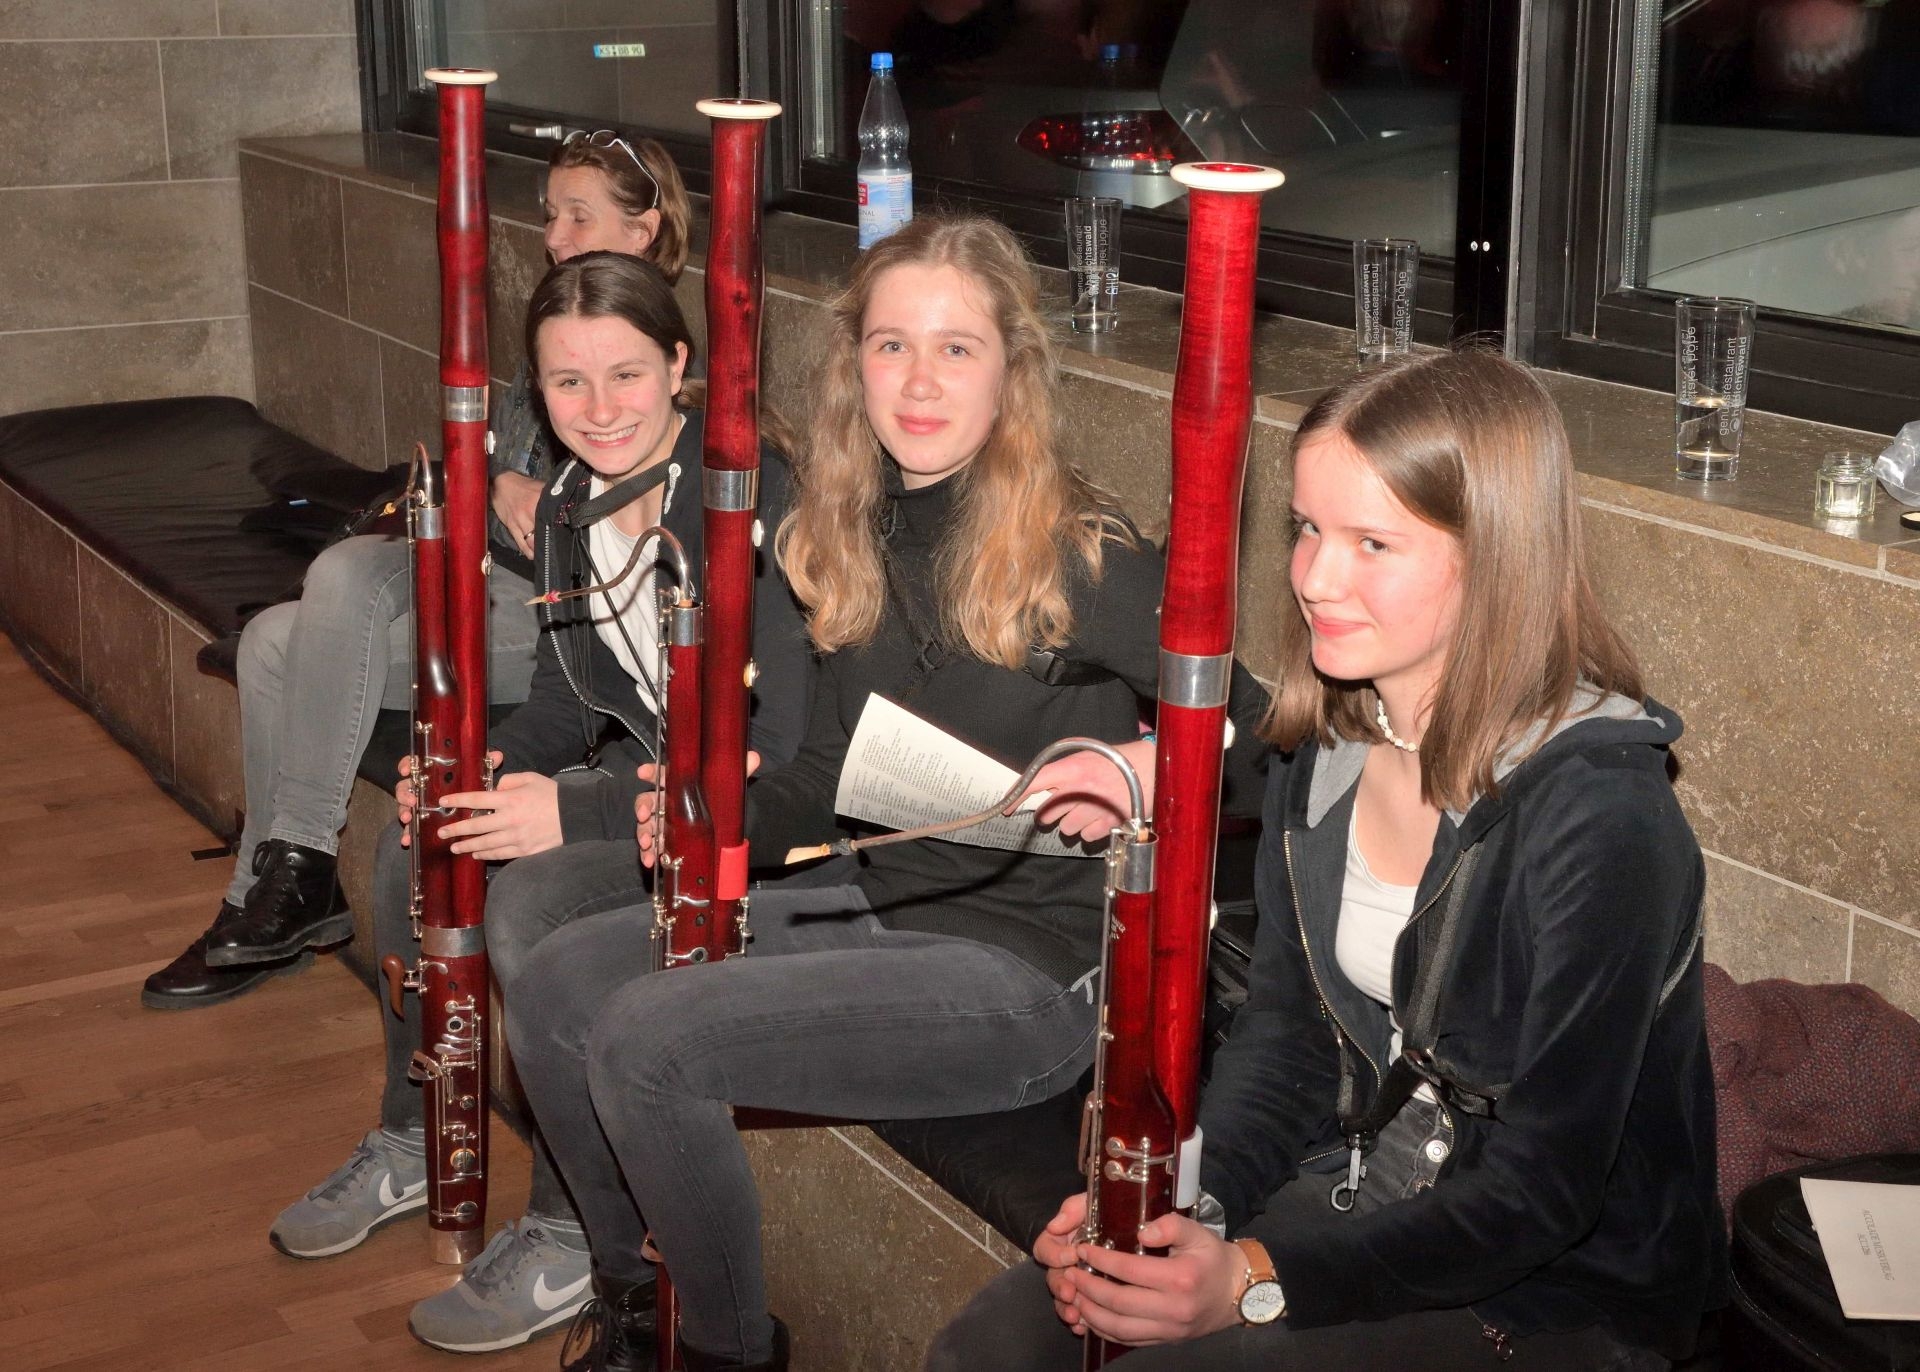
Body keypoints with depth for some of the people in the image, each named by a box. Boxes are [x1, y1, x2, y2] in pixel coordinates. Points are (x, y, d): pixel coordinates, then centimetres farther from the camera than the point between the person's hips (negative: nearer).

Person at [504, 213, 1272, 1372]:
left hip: (1027, 969, -8)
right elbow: (840, 774, 12)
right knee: (557, 986, -2)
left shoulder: (1081, 559, -16)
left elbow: (1274, 742, -14)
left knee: (647, 1042, -21)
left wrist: (1152, 763, -32)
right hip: (884, 906, 8)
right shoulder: (856, 539, 6)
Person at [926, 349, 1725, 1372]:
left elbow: (1544, 1189, -21)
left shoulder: (1600, 814, -23)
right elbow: (1285, 1024, 7)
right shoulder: (1328, 741, -1)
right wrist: (1183, 1207, -11)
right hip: (1353, 1189, 6)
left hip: (1561, 1287, -6)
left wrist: (1256, 1282, -28)